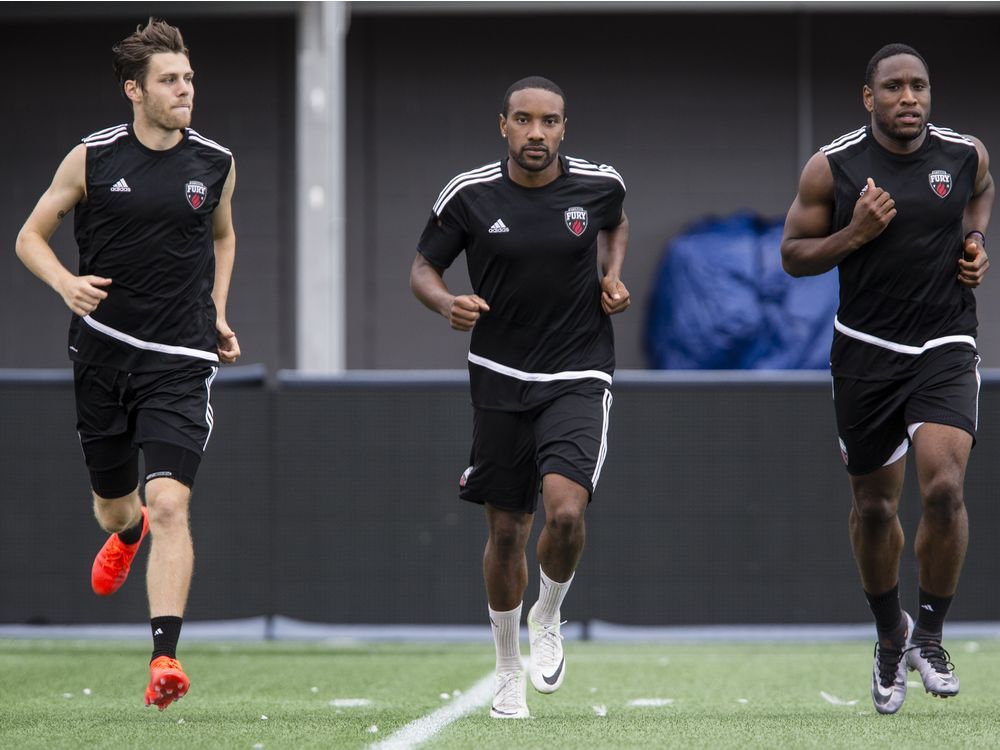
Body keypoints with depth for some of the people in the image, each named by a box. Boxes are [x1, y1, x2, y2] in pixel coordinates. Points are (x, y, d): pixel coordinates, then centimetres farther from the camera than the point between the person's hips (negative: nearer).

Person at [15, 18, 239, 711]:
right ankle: (125, 533, 55)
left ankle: (166, 656, -20)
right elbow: (31, 235, 6)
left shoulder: (216, 164, 2)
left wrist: (217, 313, 11)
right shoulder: (92, 159, -3)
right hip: (103, 349, 1)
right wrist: (66, 283, -14)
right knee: (113, 502, 16)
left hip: (181, 361, -1)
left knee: (169, 503, -17)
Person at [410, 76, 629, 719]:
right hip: (500, 379, 1)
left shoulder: (599, 184, -4)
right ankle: (510, 673, 27)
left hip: (578, 377, -1)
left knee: (565, 509, -23)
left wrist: (613, 276, 2)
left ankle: (548, 619, 8)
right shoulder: (470, 195, -7)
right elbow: (423, 267, 4)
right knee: (506, 531, 7)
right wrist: (446, 303, -17)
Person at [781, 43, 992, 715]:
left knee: (945, 488, -20)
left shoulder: (965, 154, -2)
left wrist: (976, 241, 4)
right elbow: (794, 256, 0)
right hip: (866, 352, 0)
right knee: (874, 503, 11)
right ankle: (890, 636, 35)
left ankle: (930, 635, -1)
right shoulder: (833, 167, -8)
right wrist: (854, 234, -17)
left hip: (945, 350, 0)